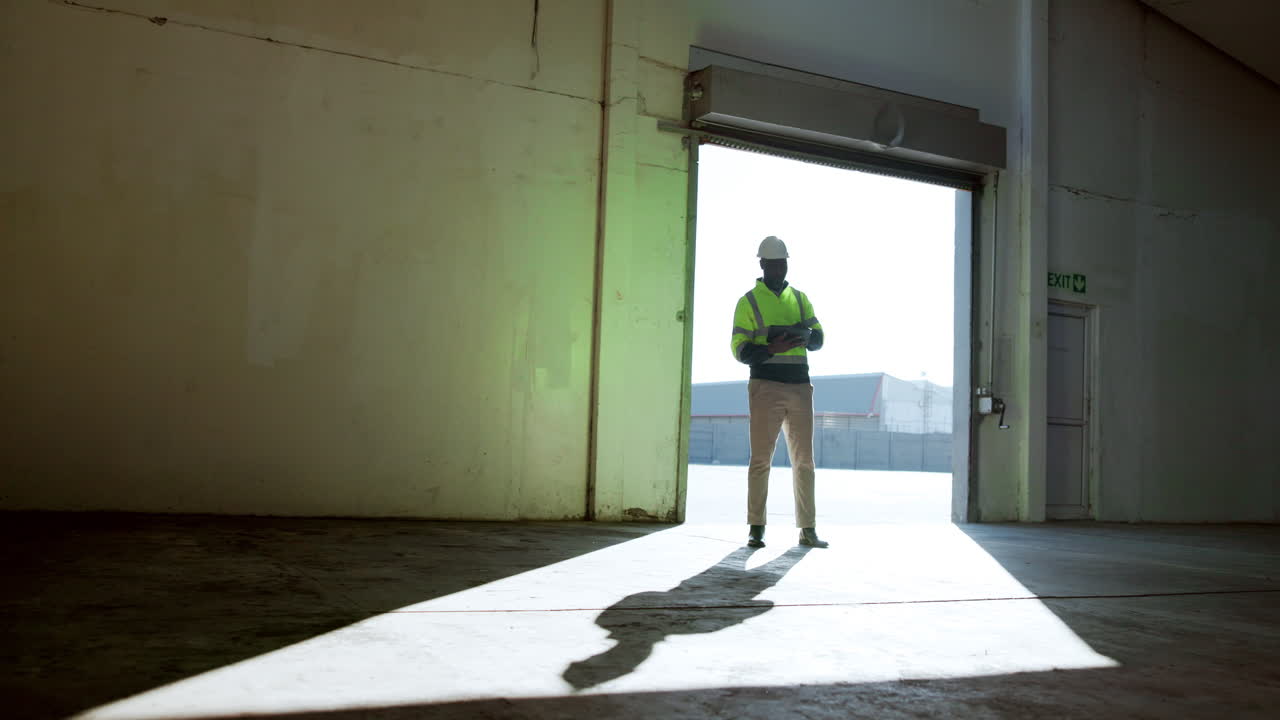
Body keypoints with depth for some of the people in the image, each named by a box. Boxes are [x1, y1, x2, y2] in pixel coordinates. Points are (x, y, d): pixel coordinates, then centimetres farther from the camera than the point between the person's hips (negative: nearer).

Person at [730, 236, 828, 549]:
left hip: (800, 386, 4)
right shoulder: (748, 302, 4)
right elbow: (740, 350, -1)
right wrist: (772, 348, -19)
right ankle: (756, 529, 1)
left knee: (804, 460, 5)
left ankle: (807, 529, 11)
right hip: (766, 386, -4)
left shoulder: (800, 299, 16)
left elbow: (818, 337, 12)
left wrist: (803, 336, -12)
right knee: (761, 458, -5)